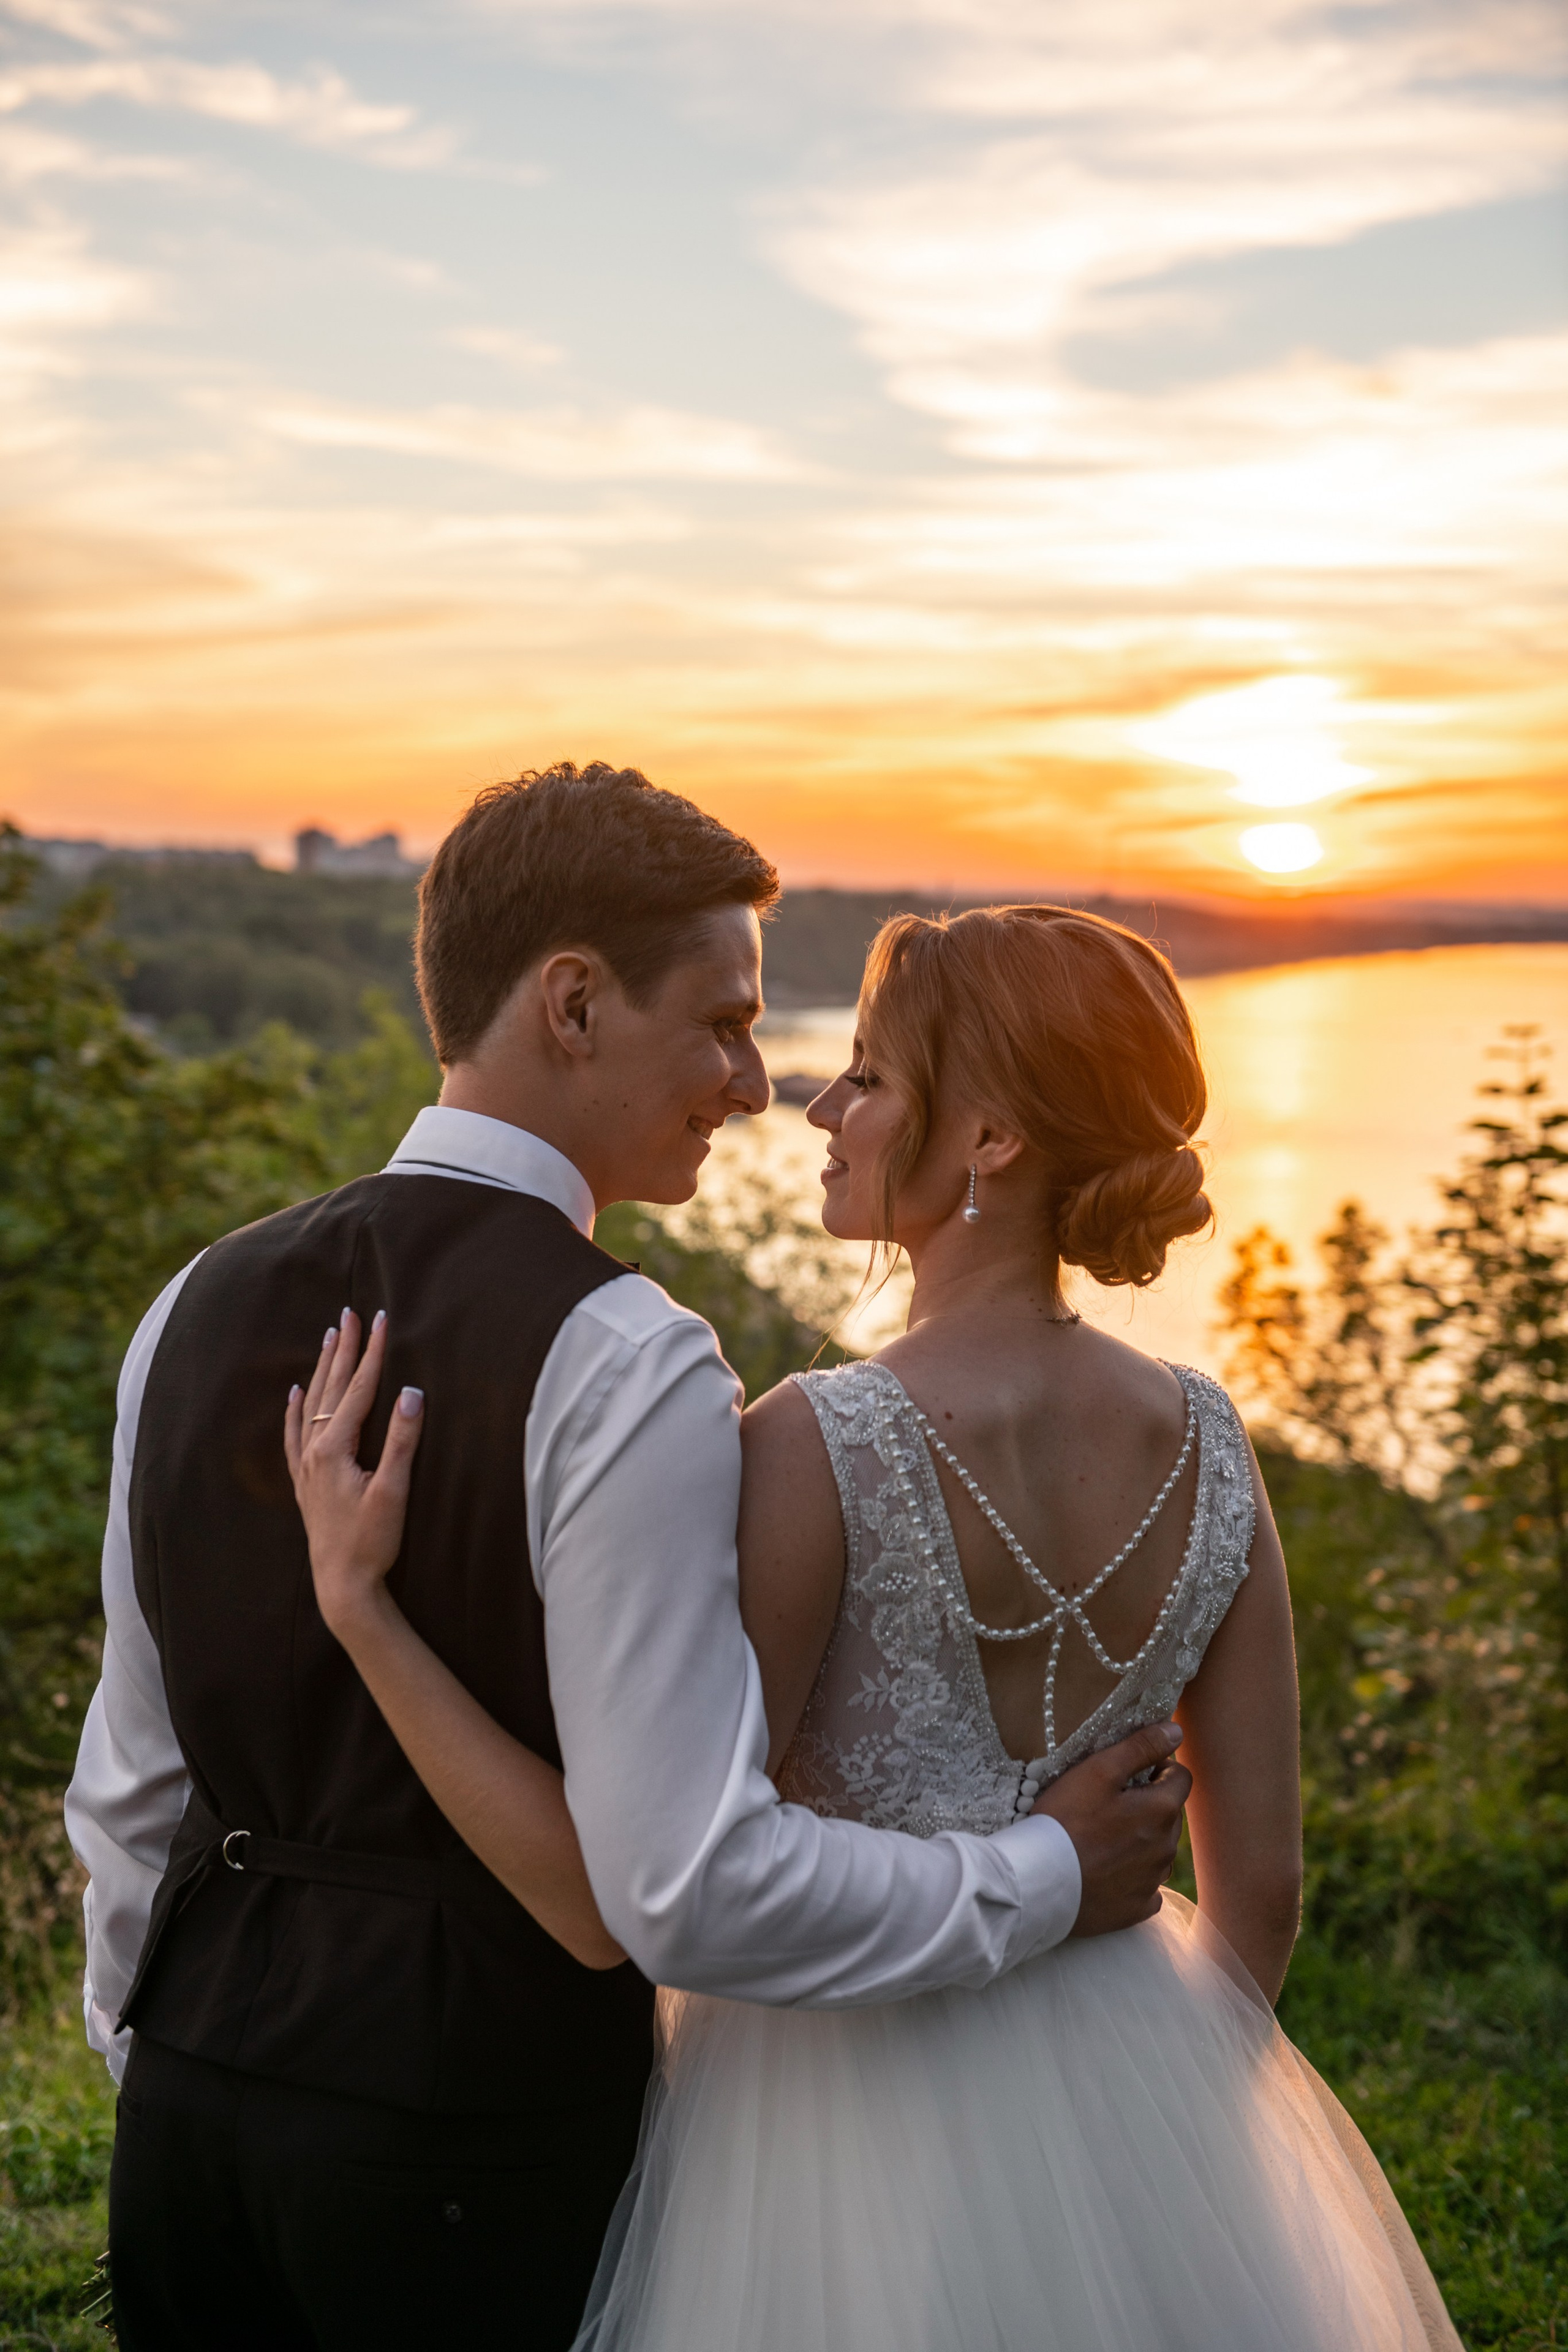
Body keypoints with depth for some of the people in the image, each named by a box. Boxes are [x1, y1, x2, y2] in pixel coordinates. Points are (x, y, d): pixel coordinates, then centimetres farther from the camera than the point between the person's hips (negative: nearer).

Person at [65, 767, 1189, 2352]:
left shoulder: (199, 1308, 0)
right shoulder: (624, 1370, -20)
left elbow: (132, 1788, 8)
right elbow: (693, 1893, -22)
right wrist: (1049, 1879, -9)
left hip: (194, 2089, 6)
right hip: (480, 2118, -6)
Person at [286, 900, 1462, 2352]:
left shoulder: (824, 1446, -23)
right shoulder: (1205, 1441, -6)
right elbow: (1262, 1884, 1)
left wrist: (361, 1605, -22)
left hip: (856, 2105, -5)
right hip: (1127, 2102, 5)